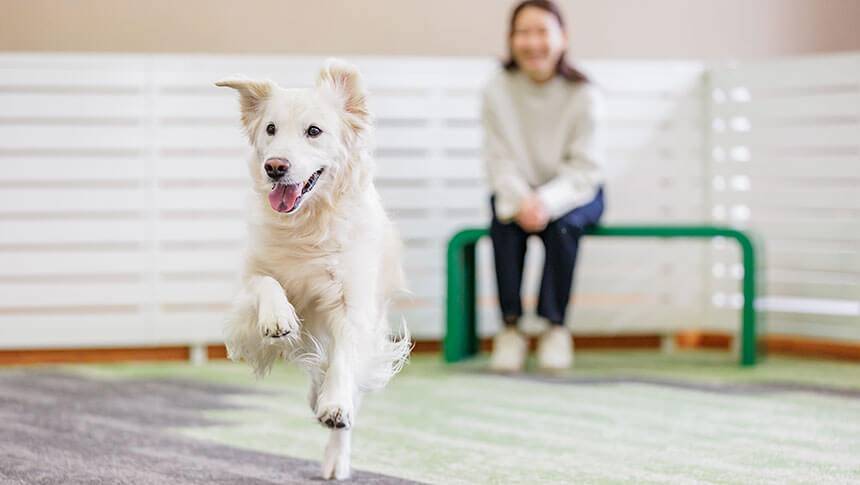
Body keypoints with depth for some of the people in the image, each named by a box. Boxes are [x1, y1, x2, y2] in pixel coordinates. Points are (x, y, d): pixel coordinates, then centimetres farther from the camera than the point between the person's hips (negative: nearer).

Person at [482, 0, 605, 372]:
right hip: (517, 190, 1)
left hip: (573, 192, -1)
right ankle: (510, 328, -21)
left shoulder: (583, 95, -13)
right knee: (504, 223, -31)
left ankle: (556, 327, -18)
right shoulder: (497, 90, -9)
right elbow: (500, 160, -11)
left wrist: (547, 201, -34)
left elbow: (584, 169, -16)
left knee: (562, 224, -33)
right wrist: (520, 200, -31)